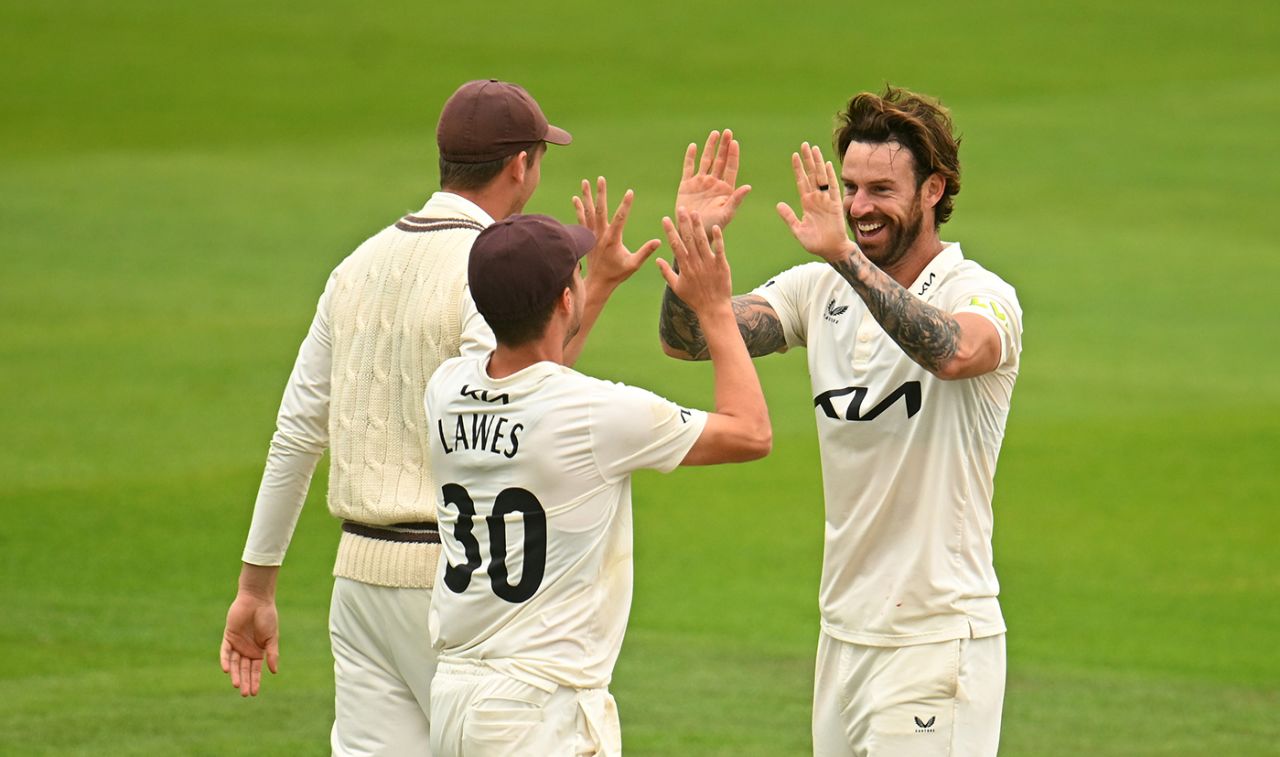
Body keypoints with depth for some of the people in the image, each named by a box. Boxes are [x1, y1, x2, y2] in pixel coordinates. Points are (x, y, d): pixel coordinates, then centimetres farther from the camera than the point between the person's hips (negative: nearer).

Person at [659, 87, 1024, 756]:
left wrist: (843, 253, -42)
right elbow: (687, 339, 1)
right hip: (844, 629, 6)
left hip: (938, 635, -6)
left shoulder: (981, 295, -10)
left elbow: (953, 352, -34)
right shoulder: (823, 289, 8)